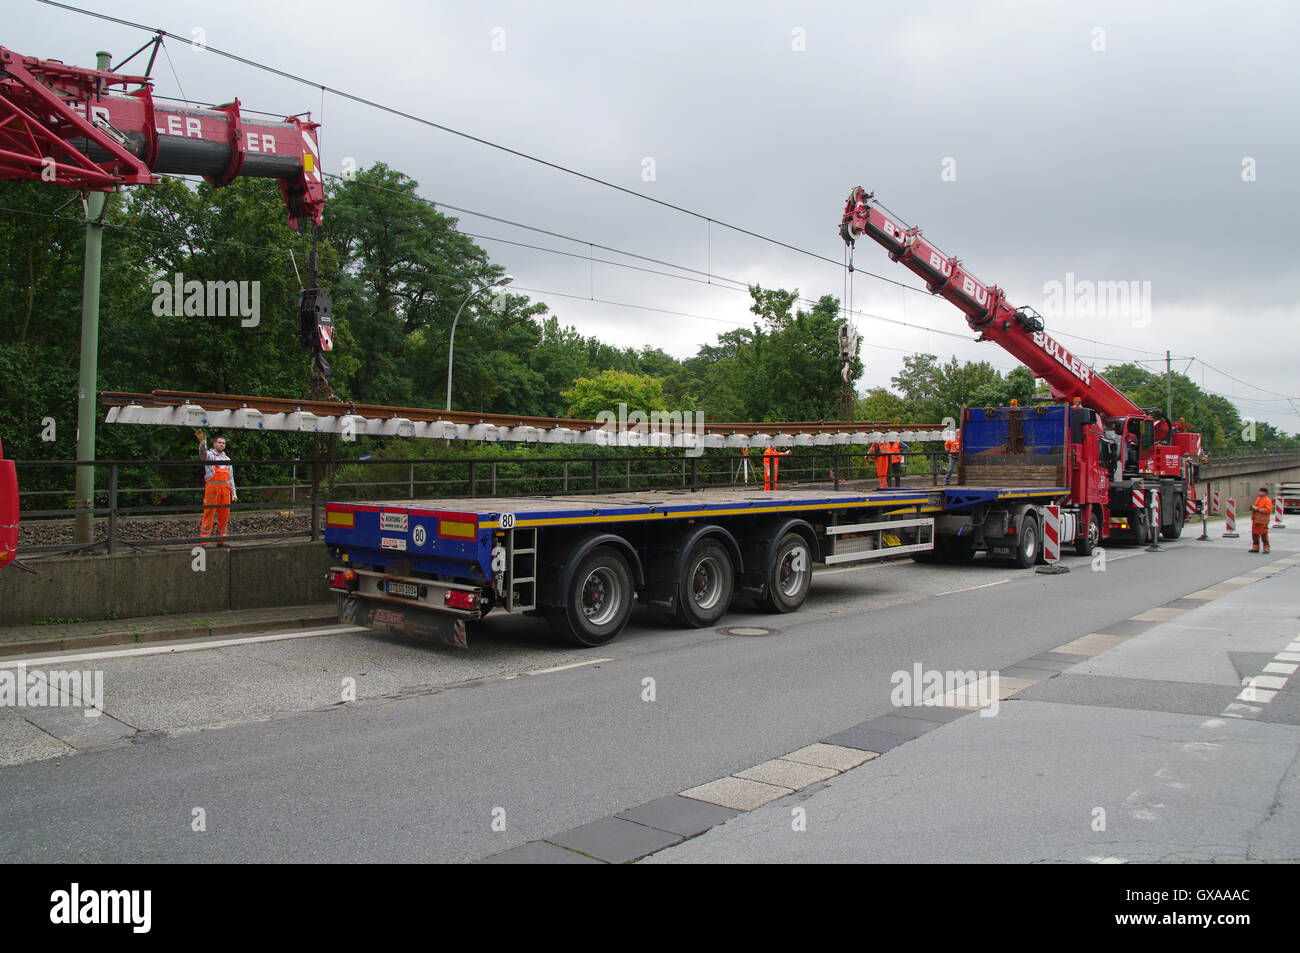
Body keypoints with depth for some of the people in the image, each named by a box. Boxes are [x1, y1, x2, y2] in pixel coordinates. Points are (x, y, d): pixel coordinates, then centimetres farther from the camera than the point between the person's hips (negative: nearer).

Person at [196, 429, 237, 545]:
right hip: (212, 487, -5)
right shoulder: (209, 455, 6)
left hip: (225, 488, 5)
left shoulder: (227, 459, 21)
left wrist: (233, 493, 17)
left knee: (224, 514, 5)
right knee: (209, 513, -7)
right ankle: (203, 540, -5)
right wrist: (202, 442, -41)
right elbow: (203, 452, -20)